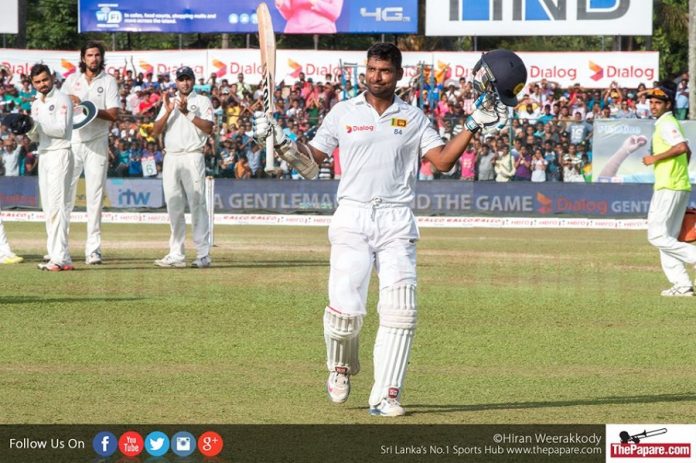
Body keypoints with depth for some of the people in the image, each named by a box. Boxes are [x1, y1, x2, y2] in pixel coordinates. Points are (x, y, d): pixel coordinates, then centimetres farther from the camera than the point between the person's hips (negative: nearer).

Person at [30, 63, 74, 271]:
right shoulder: (36, 104, 18)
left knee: (57, 205, -16)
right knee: (48, 207, 6)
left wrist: (37, 124, -20)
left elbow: (62, 130, -15)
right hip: (43, 154, 9)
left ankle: (60, 258, -22)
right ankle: (57, 255, 7)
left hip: (60, 153, -9)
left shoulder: (62, 100, -6)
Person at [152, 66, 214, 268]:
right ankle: (176, 254, 8)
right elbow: (156, 131, 7)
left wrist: (187, 113, -14)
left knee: (197, 205, -8)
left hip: (192, 158, -5)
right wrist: (168, 111, -6)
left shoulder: (202, 101, 5)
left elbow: (208, 128, -9)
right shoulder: (168, 102, 18)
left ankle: (203, 254, -10)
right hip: (171, 158, 5)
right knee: (174, 208, 4)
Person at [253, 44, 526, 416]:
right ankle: (340, 368, 18)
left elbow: (443, 161, 5)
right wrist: (279, 141, -7)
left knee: (399, 310, -9)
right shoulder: (343, 113, 8)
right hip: (352, 218, -1)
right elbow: (309, 163, 9)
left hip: (396, 221, 1)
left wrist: (474, 125, -3)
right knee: (346, 309, -13)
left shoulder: (413, 118, 11)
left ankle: (385, 396, -4)